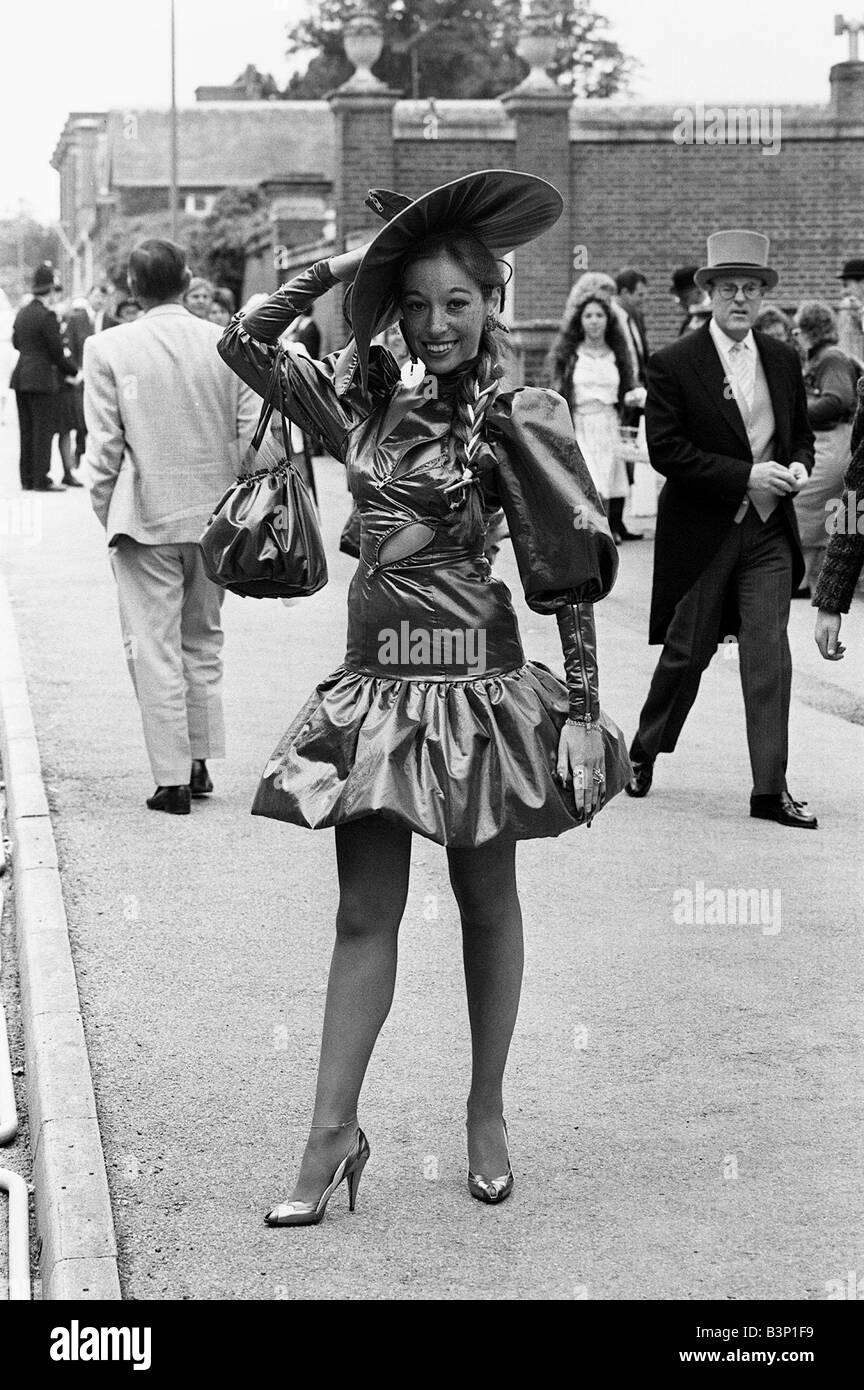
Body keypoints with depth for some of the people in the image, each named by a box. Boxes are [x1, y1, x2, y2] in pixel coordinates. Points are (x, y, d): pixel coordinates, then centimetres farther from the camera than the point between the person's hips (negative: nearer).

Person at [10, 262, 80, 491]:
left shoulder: (22, 313, 10)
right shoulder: (47, 316, -15)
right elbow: (57, 352, -13)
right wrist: (74, 371, 1)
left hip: (21, 378, 8)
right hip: (42, 379, -8)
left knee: (27, 430, 11)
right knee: (44, 430, -3)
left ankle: (27, 478, 15)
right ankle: (41, 479, -3)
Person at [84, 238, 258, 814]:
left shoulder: (108, 348, -7)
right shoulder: (228, 344, -1)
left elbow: (104, 447, -7)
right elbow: (251, 436, 0)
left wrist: (109, 517, 5)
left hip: (147, 520, -3)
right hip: (216, 519, 3)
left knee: (154, 650, 3)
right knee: (203, 641, 18)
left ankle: (173, 780, 2)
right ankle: (200, 763, 22)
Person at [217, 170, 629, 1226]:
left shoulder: (516, 419, -6)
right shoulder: (368, 395, 6)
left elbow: (569, 576, -6)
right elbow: (241, 344, 4)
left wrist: (582, 712, -9)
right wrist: (336, 268, 0)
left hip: (478, 678, -4)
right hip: (376, 676, 4)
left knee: (486, 903, 9)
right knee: (365, 912, 4)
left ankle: (486, 1117, 23)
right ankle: (332, 1137, 7)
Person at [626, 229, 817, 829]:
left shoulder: (784, 360, 8)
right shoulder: (674, 365, -8)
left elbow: (801, 433, 19)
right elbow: (667, 451, -14)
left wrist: (797, 465, -5)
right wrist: (746, 475, -19)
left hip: (769, 532, 3)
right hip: (702, 532, -3)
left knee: (770, 655, -5)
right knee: (687, 653, 8)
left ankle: (771, 789, -2)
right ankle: (645, 751, 33)